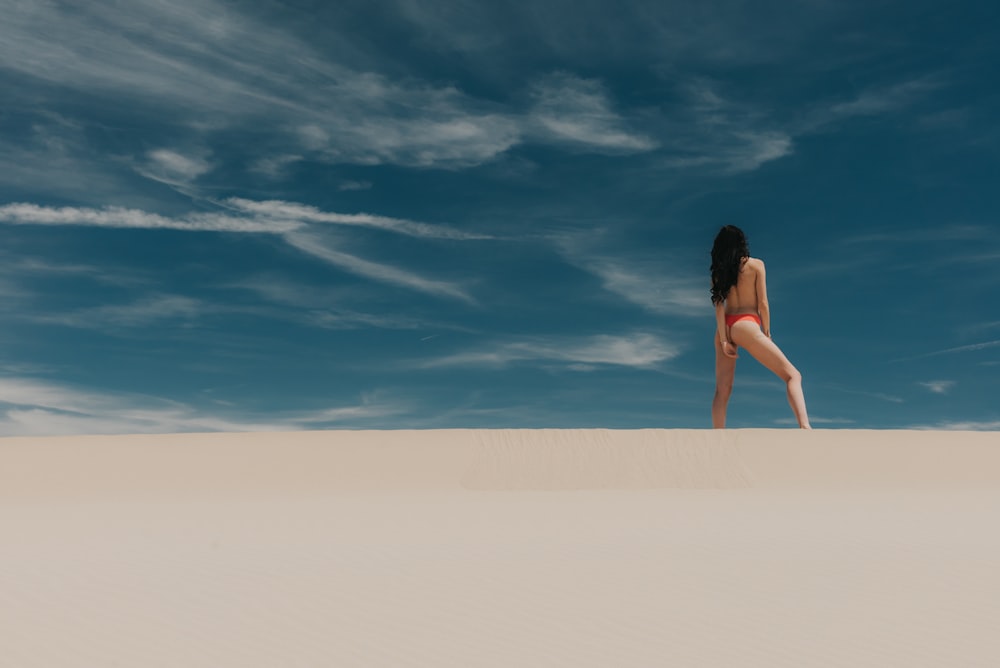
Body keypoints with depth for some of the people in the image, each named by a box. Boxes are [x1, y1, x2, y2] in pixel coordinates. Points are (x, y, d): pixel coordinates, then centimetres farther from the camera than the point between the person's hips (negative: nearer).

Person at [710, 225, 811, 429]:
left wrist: (723, 339, -3)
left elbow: (719, 305, 2)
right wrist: (766, 332, 7)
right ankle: (805, 426, -22)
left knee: (722, 389, 6)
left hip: (725, 328, 5)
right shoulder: (756, 264, 3)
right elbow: (762, 303, -2)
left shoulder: (718, 271, 11)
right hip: (745, 326, -5)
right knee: (792, 375, -3)